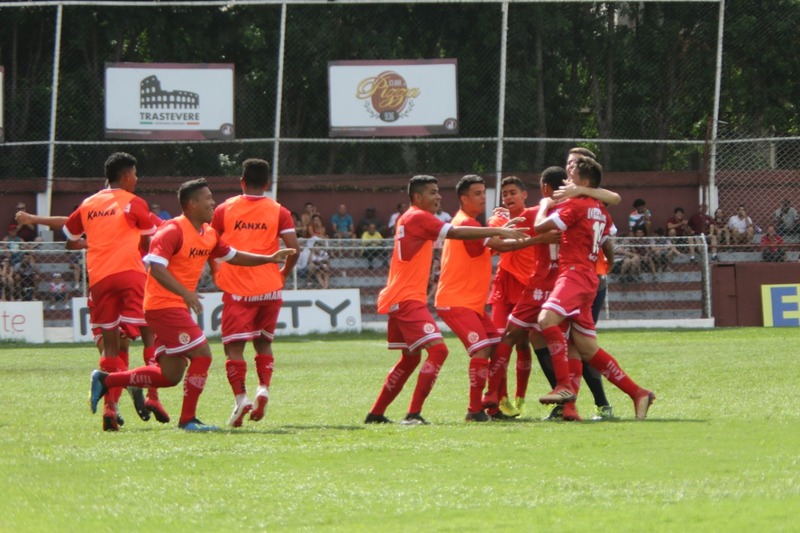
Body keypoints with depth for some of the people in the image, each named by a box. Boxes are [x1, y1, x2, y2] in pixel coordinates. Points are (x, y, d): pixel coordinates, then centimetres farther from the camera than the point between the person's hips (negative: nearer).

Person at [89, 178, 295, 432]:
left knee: (171, 375, 9)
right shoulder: (173, 230, -16)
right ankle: (188, 419, -3)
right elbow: (156, 267, -26)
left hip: (177, 306, 10)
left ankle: (106, 380, 18)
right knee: (202, 355, -12)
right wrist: (185, 293, -35)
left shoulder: (209, 234, 12)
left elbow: (232, 256, 26)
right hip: (163, 305, -10)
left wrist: (269, 258, 18)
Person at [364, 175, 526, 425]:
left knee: (410, 358, 19)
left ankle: (376, 413, 23)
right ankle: (413, 414, -21)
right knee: (437, 349, -17)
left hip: (397, 299, 11)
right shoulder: (418, 218, -11)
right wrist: (499, 231, -23)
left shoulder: (410, 219, 19)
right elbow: (456, 233, -21)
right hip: (408, 299, -11)